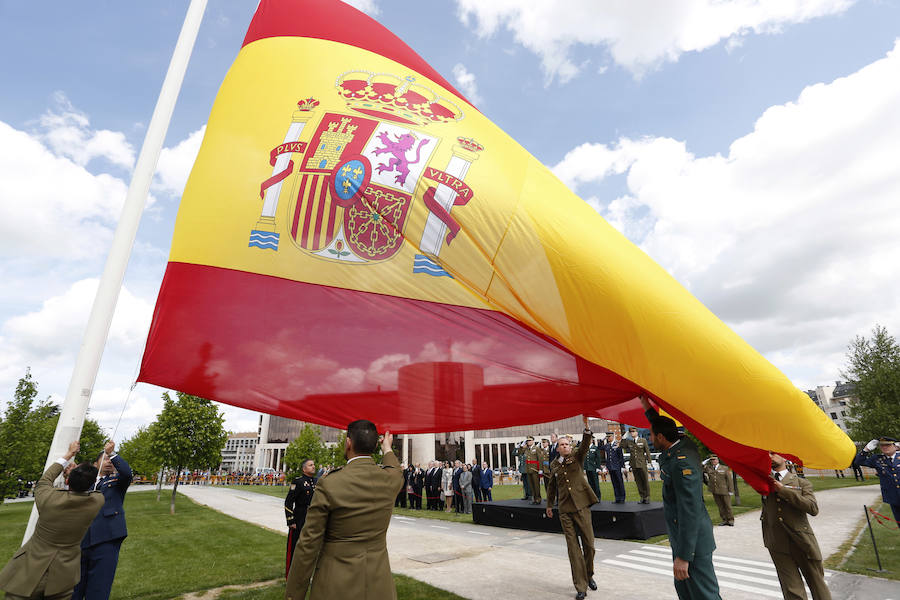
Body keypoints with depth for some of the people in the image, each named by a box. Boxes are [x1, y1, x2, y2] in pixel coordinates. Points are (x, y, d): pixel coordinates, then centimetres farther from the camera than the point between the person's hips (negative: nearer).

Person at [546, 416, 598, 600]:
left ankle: (589, 576, 30)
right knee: (573, 548, 1)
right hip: (565, 510, 1)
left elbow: (585, 445, -15)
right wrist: (549, 505, 27)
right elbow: (551, 486, 22)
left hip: (581, 506, -1)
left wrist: (586, 426, -30)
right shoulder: (554, 465, 10)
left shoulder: (577, 457, 4)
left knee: (589, 544, 4)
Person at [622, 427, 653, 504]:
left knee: (645, 481, 4)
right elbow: (622, 446, -4)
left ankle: (647, 497, 14)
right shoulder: (628, 441, 6)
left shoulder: (643, 440, 0)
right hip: (634, 465, 3)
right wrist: (624, 438, -4)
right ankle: (642, 497, 16)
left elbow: (647, 452, 1)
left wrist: (649, 462, -3)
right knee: (638, 481, 7)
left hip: (642, 464, -3)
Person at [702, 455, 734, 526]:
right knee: (720, 506, 8)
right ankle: (724, 520, 17)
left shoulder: (725, 468, 1)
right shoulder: (708, 468, 8)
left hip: (724, 491, -3)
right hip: (715, 492, 3)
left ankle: (731, 520, 15)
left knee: (727, 506, 3)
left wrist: (731, 490, -6)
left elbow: (730, 480, 0)